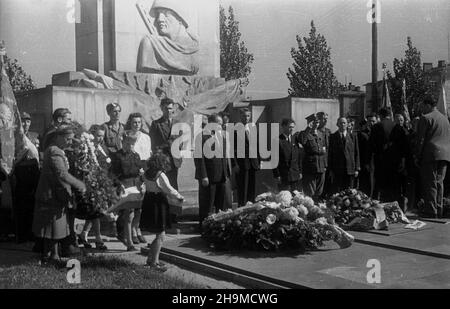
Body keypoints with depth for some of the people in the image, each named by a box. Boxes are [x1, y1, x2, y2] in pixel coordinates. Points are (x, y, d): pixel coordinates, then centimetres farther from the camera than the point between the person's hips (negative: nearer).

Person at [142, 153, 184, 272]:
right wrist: (180, 197, 4)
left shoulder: (147, 174, 5)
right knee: (161, 235, 1)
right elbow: (169, 190, -15)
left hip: (149, 203, 9)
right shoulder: (161, 175, -19)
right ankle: (154, 262, 4)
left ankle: (150, 258, 25)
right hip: (158, 205, -9)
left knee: (159, 234, 19)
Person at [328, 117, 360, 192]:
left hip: (350, 169, 1)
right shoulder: (332, 137, 5)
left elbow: (357, 154, 9)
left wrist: (357, 169, 2)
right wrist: (331, 170, -2)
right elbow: (330, 154, 4)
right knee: (337, 192, -3)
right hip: (337, 170, -1)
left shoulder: (353, 137, 10)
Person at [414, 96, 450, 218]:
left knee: (430, 183, -5)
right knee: (439, 182, 11)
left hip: (430, 154, -7)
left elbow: (421, 139, -9)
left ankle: (431, 210, -6)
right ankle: (439, 210, 12)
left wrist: (417, 156, -6)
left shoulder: (426, 118, -6)